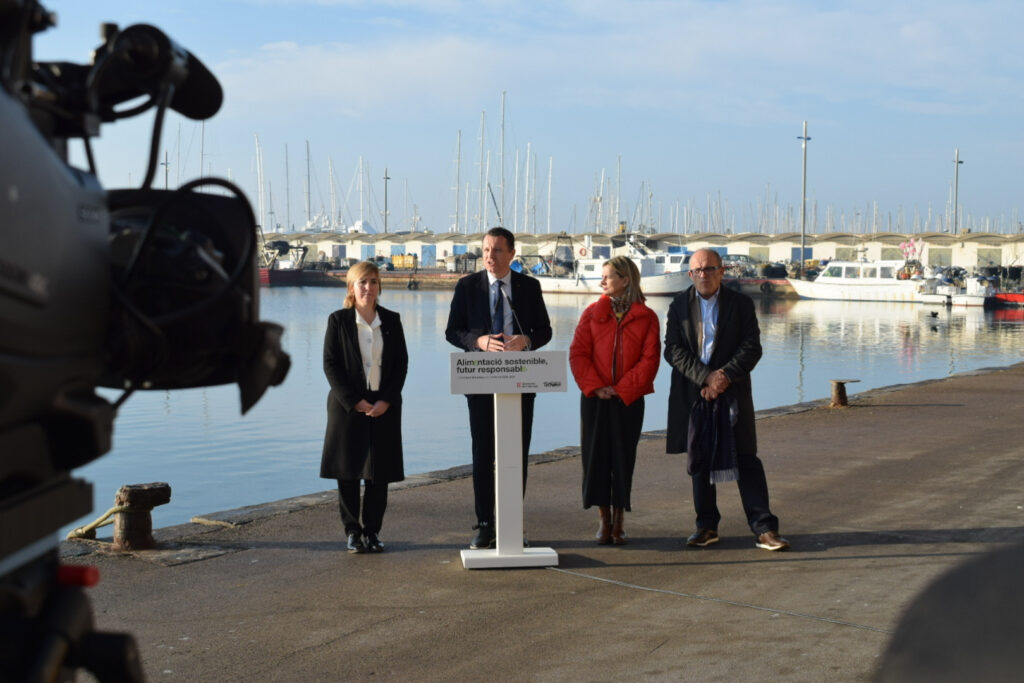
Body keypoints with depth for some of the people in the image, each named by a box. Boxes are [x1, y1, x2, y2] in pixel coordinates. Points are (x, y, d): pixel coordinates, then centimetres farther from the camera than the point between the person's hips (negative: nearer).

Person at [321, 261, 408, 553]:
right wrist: (355, 402, -11)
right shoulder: (338, 320, 0)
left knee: (380, 472, 3)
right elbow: (330, 365, -4)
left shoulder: (391, 320, 6)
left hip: (384, 406, 2)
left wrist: (386, 400, -8)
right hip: (347, 406, -2)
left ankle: (372, 531, 14)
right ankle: (352, 532, 12)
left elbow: (401, 363, 5)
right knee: (348, 471, 1)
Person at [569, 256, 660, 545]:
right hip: (594, 399, 2)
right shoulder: (592, 313, 6)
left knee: (623, 458, 2)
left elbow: (650, 359, -5)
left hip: (629, 399, -2)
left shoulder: (646, 317, 1)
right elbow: (577, 354, 1)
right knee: (596, 456, 2)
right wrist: (595, 387, -11)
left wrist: (621, 389, -12)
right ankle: (604, 519, 13)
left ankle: (618, 521, 12)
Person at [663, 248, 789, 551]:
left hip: (732, 392, -2)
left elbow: (752, 347, -3)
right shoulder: (679, 305, 6)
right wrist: (705, 377, -15)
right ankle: (707, 526, 18)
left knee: (745, 459, -3)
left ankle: (764, 529, 0)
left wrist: (726, 376, -17)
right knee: (699, 462, 8)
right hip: (692, 395, 2)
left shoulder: (741, 303, 4)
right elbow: (673, 349, -4)